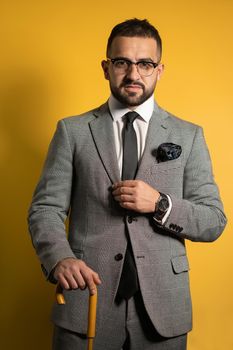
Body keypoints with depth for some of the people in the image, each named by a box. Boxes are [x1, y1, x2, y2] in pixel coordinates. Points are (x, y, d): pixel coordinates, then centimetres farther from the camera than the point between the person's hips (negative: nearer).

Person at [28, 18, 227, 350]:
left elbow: (214, 222, 3)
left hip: (162, 307, 1)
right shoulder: (72, 131, 3)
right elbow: (45, 208, -1)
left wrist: (160, 204, -15)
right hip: (86, 299, -1)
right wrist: (61, 258, -21)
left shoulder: (188, 136, 4)